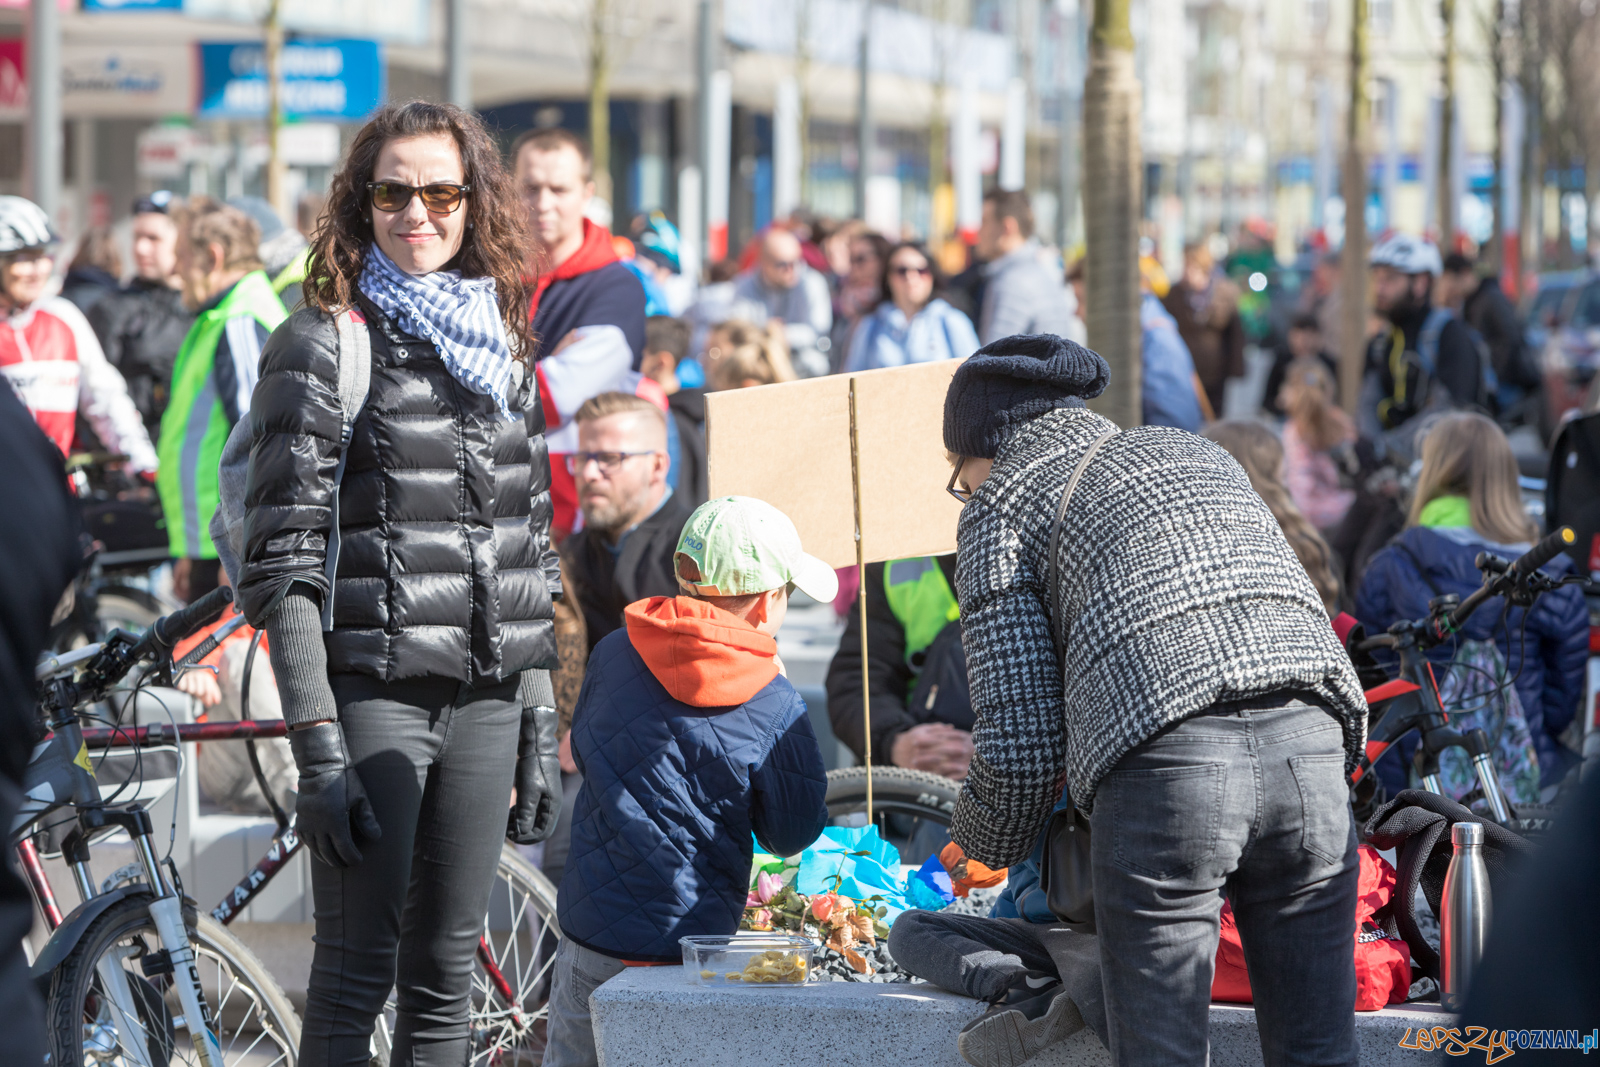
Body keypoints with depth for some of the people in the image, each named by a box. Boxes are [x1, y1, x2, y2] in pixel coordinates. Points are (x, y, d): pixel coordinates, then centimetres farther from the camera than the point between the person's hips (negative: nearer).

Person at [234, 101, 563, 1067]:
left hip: (486, 698, 5)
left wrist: (541, 731, 12)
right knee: (358, 972, -5)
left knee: (448, 973, 8)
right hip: (373, 690, -5)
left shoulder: (504, 347, 13)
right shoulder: (321, 345, -5)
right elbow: (282, 567, -9)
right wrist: (319, 751, -16)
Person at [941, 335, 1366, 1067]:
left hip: (1165, 765, -5)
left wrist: (983, 848, 25)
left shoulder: (1000, 505, 16)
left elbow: (1021, 742, 6)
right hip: (1308, 738, 5)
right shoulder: (1197, 452, 33)